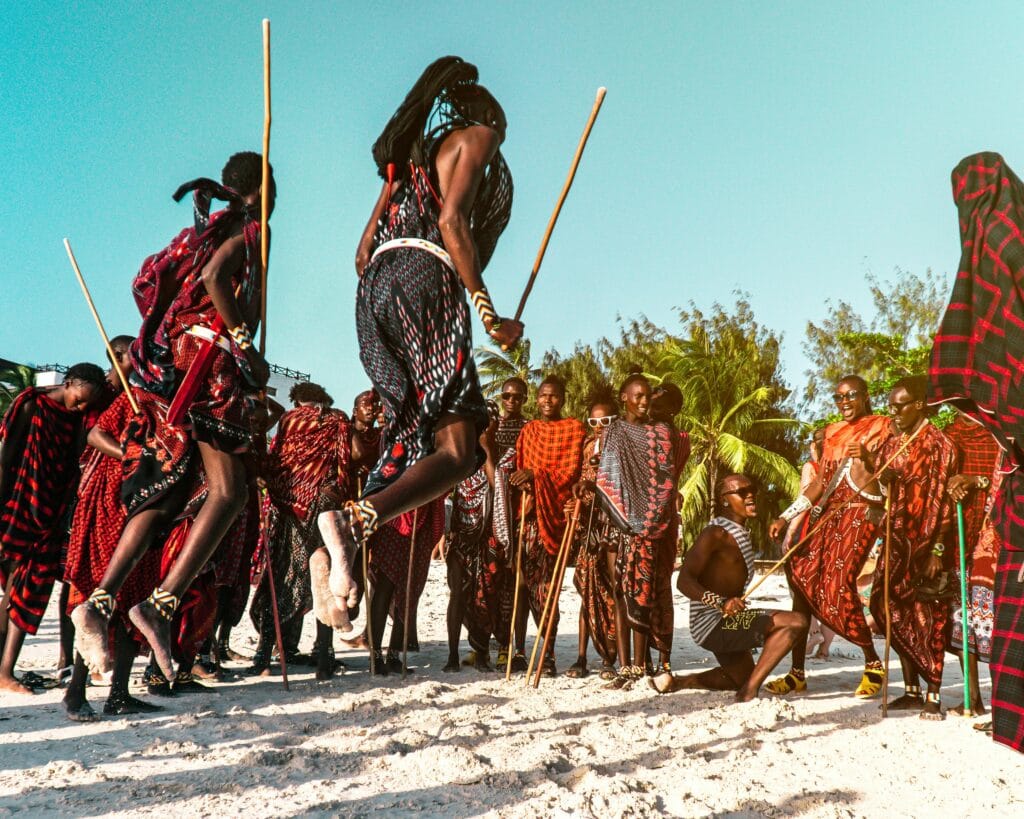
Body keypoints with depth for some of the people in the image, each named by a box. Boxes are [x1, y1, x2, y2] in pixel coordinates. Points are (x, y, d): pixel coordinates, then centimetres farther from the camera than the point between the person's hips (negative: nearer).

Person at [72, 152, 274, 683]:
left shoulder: (207, 229, 25)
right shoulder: (249, 227, 1)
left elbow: (148, 283, 21)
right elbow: (215, 276, -18)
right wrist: (247, 345, -16)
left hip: (166, 359, 9)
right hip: (205, 358, -9)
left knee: (165, 493, 5)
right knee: (228, 490, -13)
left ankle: (100, 601, -7)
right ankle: (161, 604, -25)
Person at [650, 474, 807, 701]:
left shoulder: (740, 533, 12)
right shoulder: (716, 533, -17)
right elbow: (684, 581, -27)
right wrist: (720, 603, -39)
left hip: (728, 623, 10)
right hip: (712, 623, -10)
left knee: (742, 678, 31)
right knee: (797, 621, -22)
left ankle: (675, 681, 28)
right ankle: (750, 690, -21)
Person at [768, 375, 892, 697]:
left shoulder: (880, 426, 3)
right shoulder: (832, 432, 19)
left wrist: (865, 458, -23)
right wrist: (786, 517, 9)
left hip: (861, 512, -6)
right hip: (828, 513, 6)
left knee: (838, 583, -19)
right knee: (801, 579, -5)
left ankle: (873, 663, 0)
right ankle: (797, 672, 0)